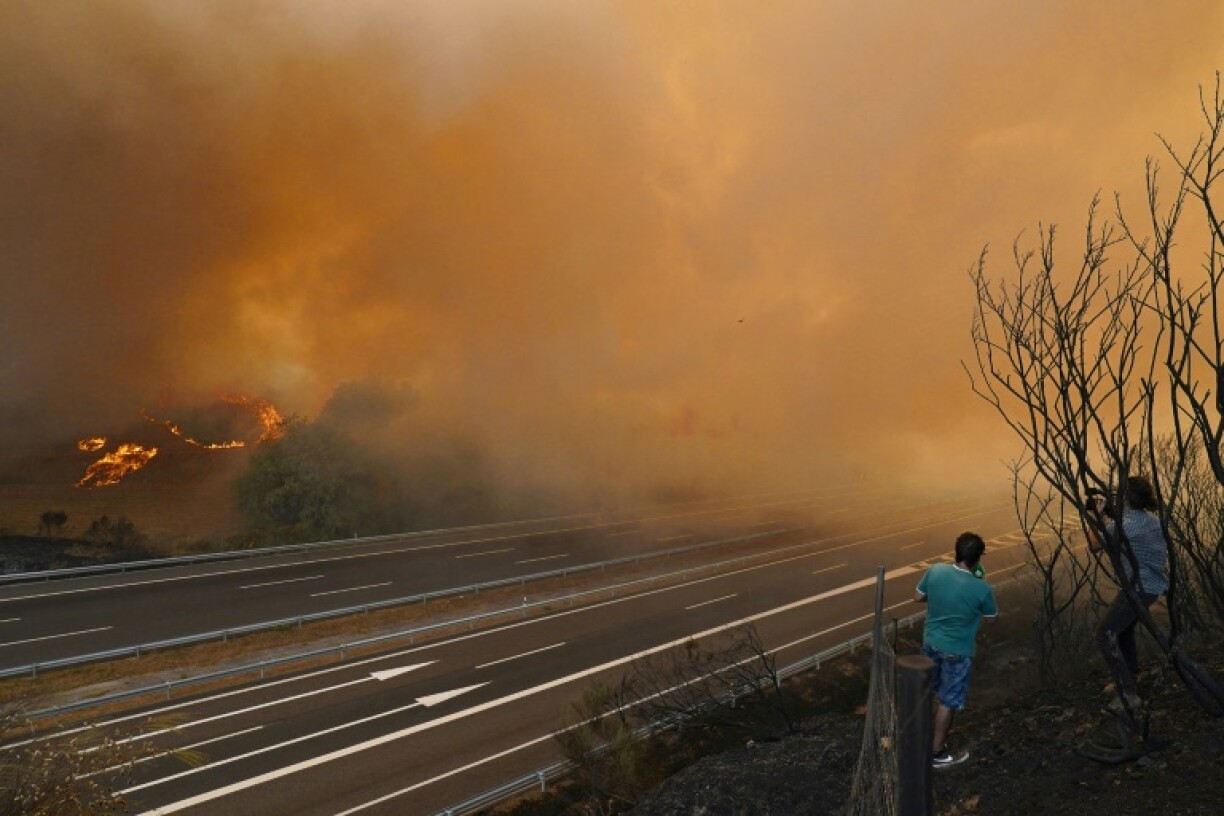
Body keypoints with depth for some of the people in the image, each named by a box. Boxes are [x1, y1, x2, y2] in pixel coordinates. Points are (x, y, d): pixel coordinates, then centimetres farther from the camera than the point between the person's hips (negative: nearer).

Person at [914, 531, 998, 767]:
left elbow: (918, 597, 3)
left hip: (930, 642, 5)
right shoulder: (981, 589, -24)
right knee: (948, 701, 10)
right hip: (956, 651, -5)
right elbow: (992, 617, -4)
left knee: (926, 690, 25)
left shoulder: (935, 571, -13)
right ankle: (937, 752, 22)